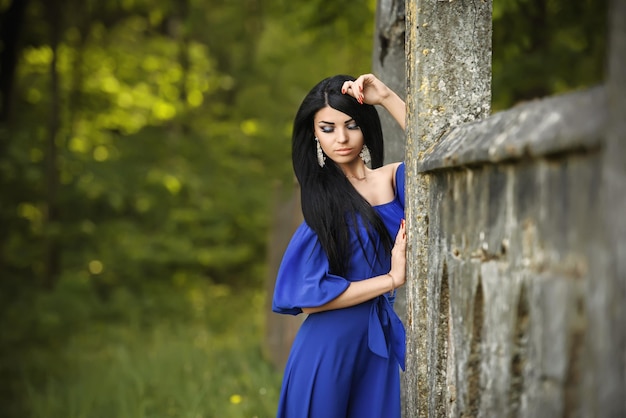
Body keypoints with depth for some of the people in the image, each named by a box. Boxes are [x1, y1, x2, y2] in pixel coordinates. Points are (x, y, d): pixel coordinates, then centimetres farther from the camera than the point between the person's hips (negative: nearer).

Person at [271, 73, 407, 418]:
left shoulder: (393, 179, 4)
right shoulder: (320, 201, -1)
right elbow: (309, 296, -9)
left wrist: (386, 98, -16)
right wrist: (391, 279, -12)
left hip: (384, 343, 2)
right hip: (330, 347, -2)